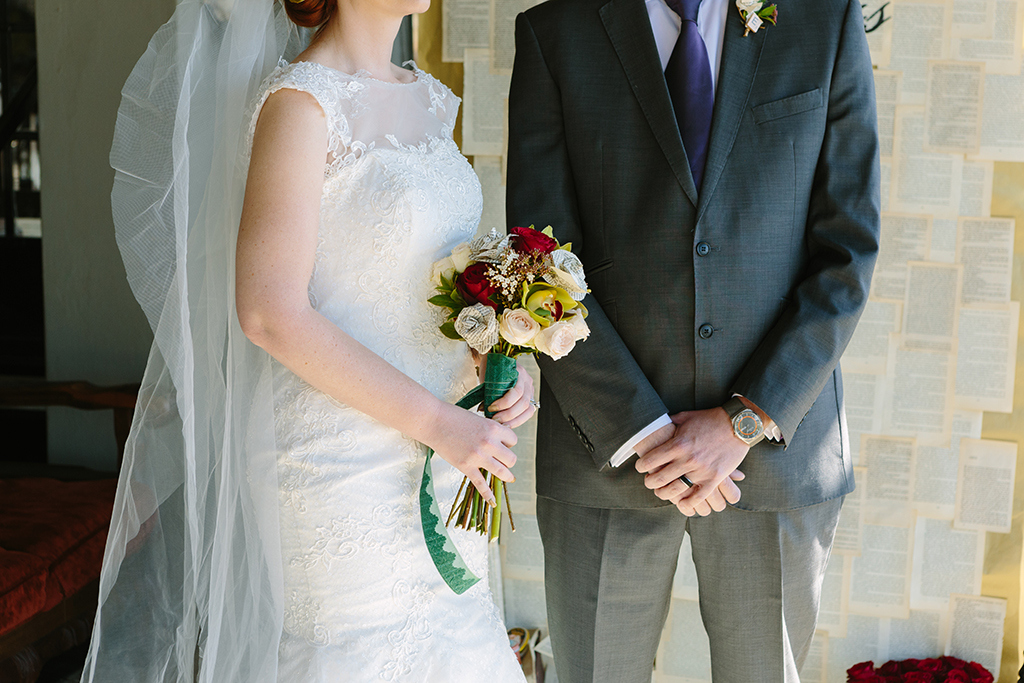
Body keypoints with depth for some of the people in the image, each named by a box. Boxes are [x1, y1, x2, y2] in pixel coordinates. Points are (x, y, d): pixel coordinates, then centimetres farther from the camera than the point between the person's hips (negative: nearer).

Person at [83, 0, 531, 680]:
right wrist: (434, 421, -19)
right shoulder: (297, 100, -15)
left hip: (432, 462, 8)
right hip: (338, 464, -7)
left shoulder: (430, 100, 9)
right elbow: (271, 314, -20)